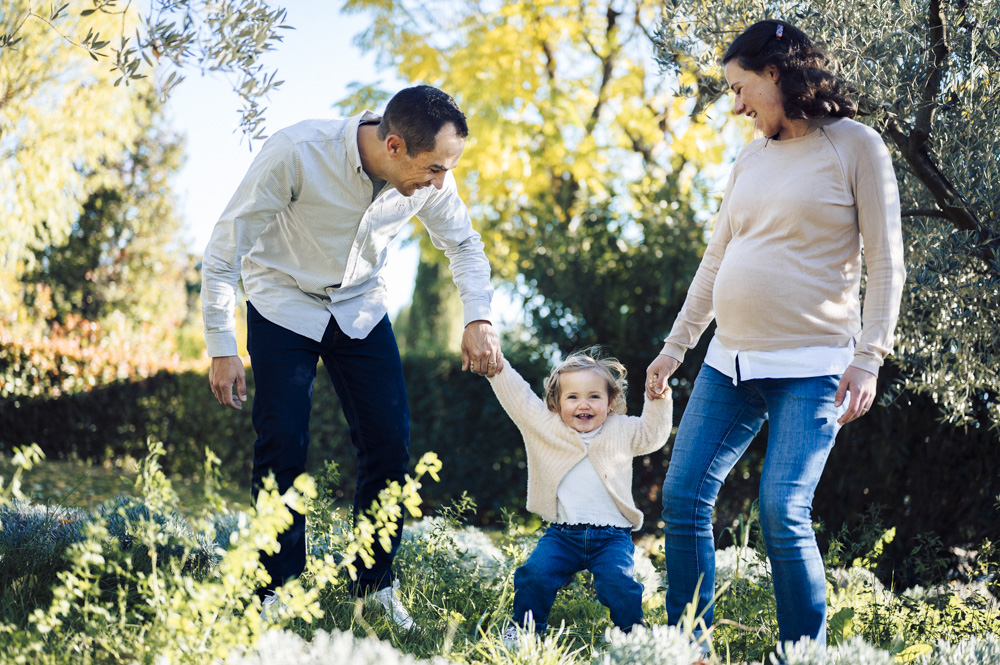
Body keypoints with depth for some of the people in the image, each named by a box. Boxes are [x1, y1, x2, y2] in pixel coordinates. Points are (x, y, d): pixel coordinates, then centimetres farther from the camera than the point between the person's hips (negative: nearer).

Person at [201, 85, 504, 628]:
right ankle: (279, 593, 5)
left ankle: (375, 585, 13)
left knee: (390, 442, -4)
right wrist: (222, 350, -21)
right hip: (284, 303, -3)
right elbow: (224, 250, -23)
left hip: (360, 308, 4)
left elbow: (464, 243, 2)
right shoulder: (295, 154, -33)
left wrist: (479, 318, -14)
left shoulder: (429, 177, -19)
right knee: (283, 448, -10)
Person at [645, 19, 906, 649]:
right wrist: (675, 347, 21)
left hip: (811, 366, -7)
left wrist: (868, 357, -15)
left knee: (784, 512, -17)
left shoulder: (855, 146, -3)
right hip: (730, 362, 7)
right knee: (683, 496, 0)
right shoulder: (751, 160, 16)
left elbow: (886, 262, -6)